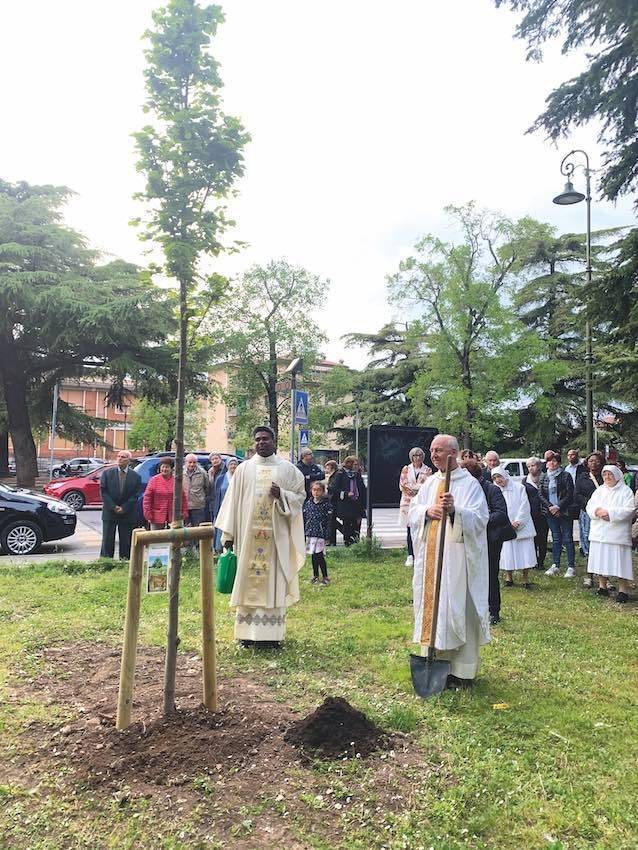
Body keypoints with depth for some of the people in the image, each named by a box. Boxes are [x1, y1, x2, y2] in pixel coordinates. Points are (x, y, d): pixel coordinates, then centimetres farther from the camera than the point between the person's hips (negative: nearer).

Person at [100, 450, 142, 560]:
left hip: (127, 514, 0)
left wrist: (124, 508, -11)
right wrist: (113, 507, -11)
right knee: (107, 541, 4)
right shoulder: (107, 473, 3)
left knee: (125, 541, 5)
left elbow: (135, 495, -2)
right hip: (109, 513, 0)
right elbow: (103, 492, -2)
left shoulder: (135, 476, 1)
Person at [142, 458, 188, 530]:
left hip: (173, 518, 2)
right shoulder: (154, 480, -1)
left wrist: (184, 513, 2)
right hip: (157, 518, -2)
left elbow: (183, 498, 7)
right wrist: (148, 513, -8)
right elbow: (147, 498, -3)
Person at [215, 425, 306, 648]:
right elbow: (233, 501, 5)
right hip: (248, 535, 1)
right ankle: (248, 633, 10)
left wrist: (281, 495, -12)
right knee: (249, 582, 2)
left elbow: (300, 495, 8)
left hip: (276, 535, 0)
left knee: (274, 582, 1)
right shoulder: (244, 469, 8)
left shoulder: (287, 468, 7)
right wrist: (228, 534, 0)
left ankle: (272, 633, 8)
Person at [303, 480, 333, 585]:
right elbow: (304, 519, 12)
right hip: (310, 533, 5)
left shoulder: (326, 504, -6)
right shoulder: (308, 503, 6)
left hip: (321, 534, -4)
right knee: (313, 556, 12)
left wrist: (327, 536, -8)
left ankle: (325, 577, 6)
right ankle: (315, 576, 25)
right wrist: (303, 533, 11)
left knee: (319, 556, -6)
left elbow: (329, 521, -5)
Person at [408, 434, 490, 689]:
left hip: (457, 558, -6)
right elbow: (413, 511, 9)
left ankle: (462, 671, 11)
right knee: (433, 604, 10)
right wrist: (428, 511, -12)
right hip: (430, 556, 6)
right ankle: (437, 660, 23)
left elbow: (479, 519, -16)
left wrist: (455, 510, -32)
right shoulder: (431, 482, 11)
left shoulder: (469, 484, -7)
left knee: (457, 609, -1)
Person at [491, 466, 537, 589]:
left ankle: (525, 579, 10)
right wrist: (509, 524, -9)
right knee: (508, 553, 1)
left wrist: (518, 522, -11)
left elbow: (525, 506, -3)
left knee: (525, 553, -1)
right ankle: (509, 578, 16)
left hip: (523, 527, -1)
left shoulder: (519, 488, 0)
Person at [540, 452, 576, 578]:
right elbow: (540, 494, 5)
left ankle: (570, 567, 5)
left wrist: (558, 507, -15)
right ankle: (556, 565, 18)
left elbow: (569, 495, -8)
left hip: (564, 512, -4)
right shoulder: (543, 477, 8)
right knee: (556, 538, 11)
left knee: (567, 538, 0)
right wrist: (550, 507, -8)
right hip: (550, 511, 4)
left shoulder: (566, 476, -4)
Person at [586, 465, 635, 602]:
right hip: (599, 533, 5)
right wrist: (598, 511, -14)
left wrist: (609, 513, -18)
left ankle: (623, 590, 2)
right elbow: (589, 506, 7)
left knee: (620, 560, -6)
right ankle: (602, 586, 20)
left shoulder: (626, 491, -1)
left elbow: (628, 510, -12)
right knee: (601, 560, 8)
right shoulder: (599, 491, 15)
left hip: (618, 533, -5)